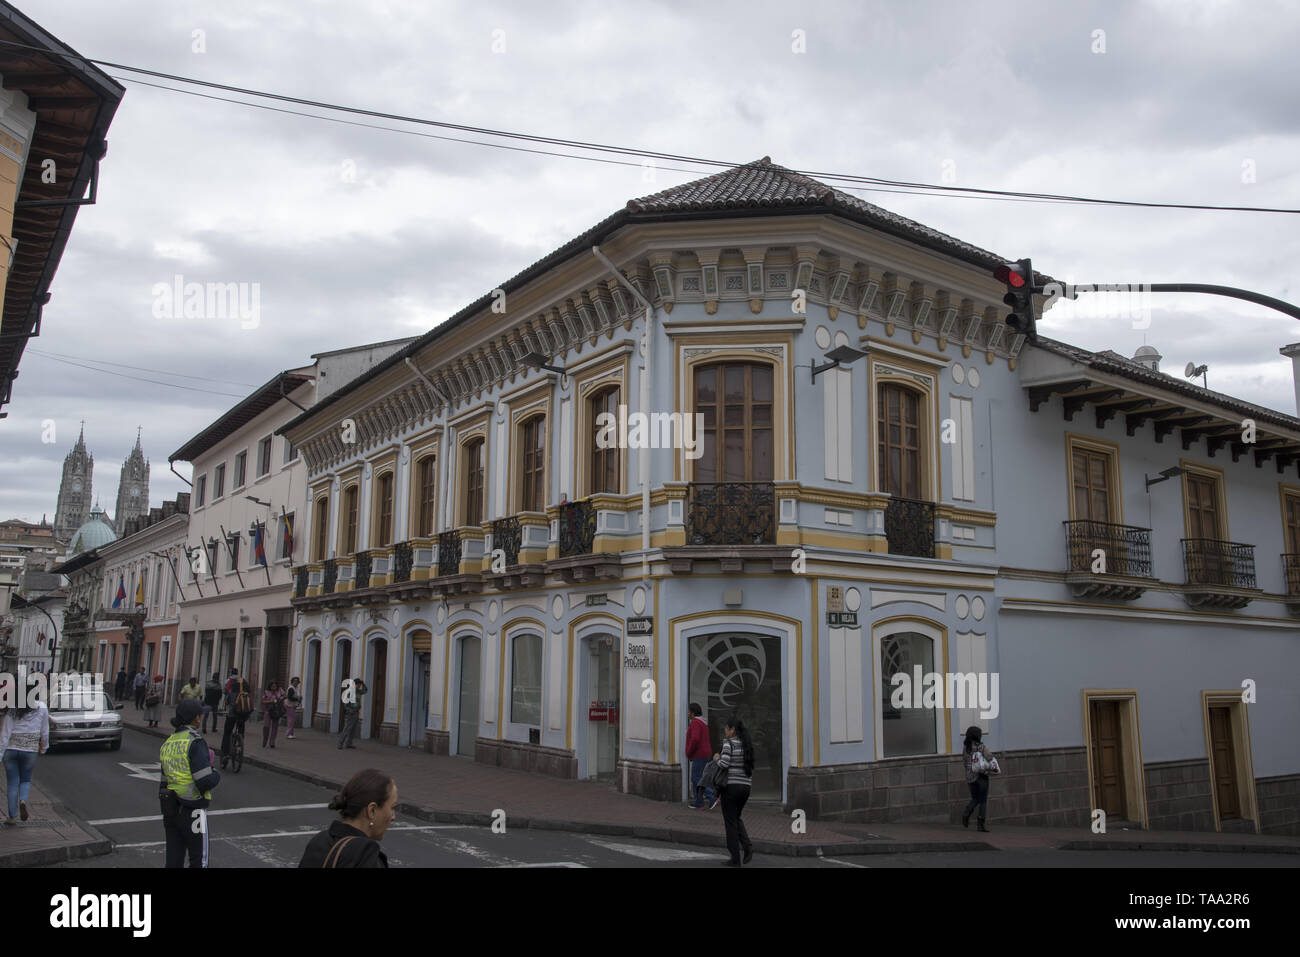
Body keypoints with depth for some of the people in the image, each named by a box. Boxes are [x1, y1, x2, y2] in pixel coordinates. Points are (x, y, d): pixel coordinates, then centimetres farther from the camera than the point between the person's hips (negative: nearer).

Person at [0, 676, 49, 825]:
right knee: (26, 780, 17)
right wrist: (44, 747, 16)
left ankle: (12, 816, 10)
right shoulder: (41, 707, -5)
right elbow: (45, 731, 2)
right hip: (30, 750, 0)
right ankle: (23, 801, -11)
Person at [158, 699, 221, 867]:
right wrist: (216, 774, -1)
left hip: (170, 809, 7)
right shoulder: (195, 742, -16)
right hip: (192, 810, -7)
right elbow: (205, 781, -22)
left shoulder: (167, 743, 9)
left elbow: (166, 779, 12)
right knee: (199, 860, 4)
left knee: (174, 859, 12)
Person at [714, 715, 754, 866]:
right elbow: (749, 766, 14)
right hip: (745, 786, 7)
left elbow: (724, 764, -22)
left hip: (731, 786, -6)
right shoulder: (747, 744, 9)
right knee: (736, 818, 23)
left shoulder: (728, 743, -12)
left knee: (730, 822, 5)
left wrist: (717, 758, -1)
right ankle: (747, 846, 2)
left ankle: (735, 859, 7)